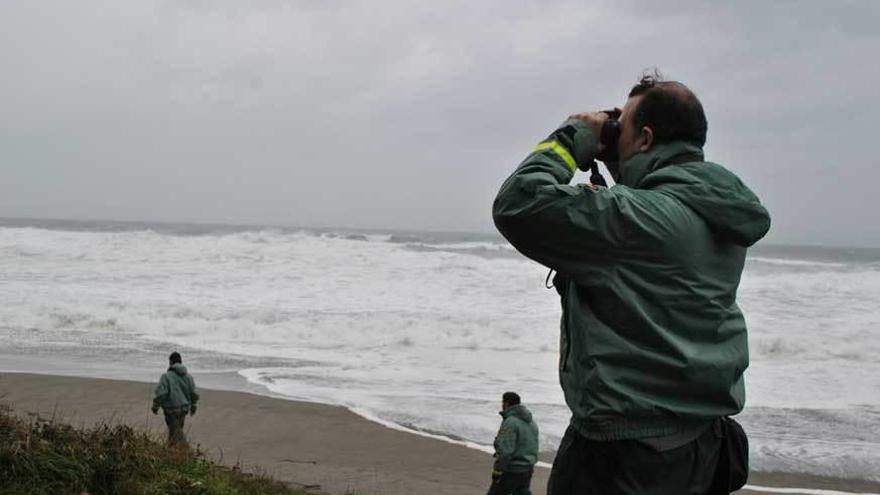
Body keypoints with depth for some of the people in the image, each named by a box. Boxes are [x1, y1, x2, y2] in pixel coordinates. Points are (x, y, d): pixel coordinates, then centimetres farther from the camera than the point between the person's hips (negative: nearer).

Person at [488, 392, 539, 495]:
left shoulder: (510, 422, -17)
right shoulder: (531, 422, 12)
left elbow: (505, 451, -22)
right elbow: (534, 449, 16)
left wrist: (497, 472, -17)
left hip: (511, 471, -8)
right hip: (528, 470, 8)